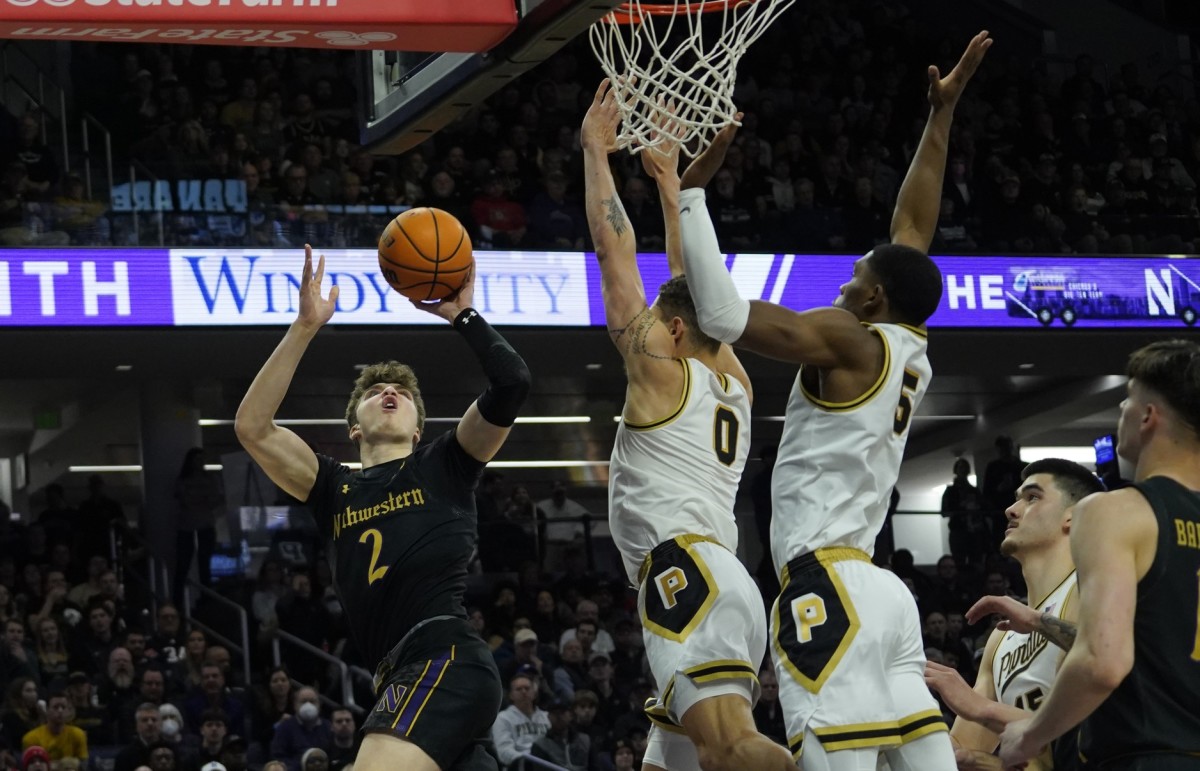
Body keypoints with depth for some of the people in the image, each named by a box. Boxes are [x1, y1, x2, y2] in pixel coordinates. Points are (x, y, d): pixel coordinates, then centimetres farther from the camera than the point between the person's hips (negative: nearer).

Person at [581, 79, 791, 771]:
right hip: (716, 583, 9)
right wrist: (669, 178, 40)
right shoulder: (735, 382, 24)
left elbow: (615, 250, 6)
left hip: (688, 573, -9)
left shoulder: (661, 371, 5)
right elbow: (691, 282, 35)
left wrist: (597, 151, 14)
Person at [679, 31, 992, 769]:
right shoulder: (912, 350, 16)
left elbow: (724, 314, -17)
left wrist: (691, 188, -12)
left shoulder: (850, 340, -5)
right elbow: (913, 230, 28)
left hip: (830, 589, -9)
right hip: (878, 590, 9)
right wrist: (942, 115, 34)